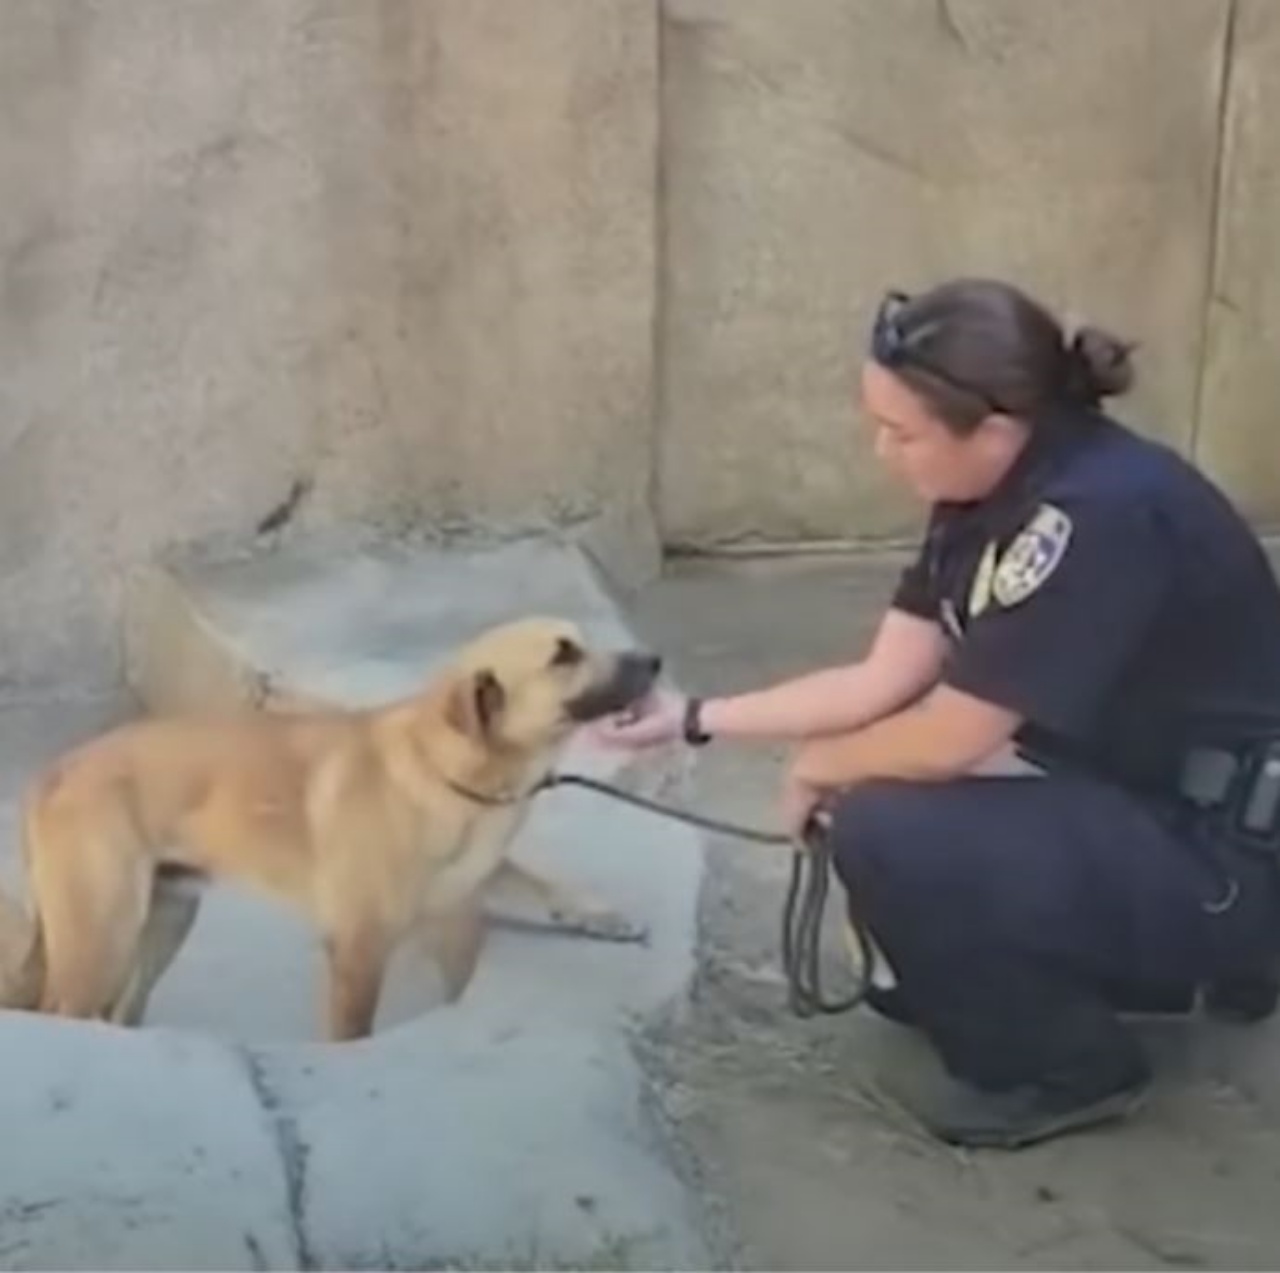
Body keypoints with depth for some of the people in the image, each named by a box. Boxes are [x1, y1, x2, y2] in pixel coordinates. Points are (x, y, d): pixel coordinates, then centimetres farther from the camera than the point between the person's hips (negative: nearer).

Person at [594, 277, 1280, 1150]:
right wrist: (695, 718, 2)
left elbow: (947, 737, -24)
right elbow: (881, 683, 3)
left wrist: (821, 765, -5)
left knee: (888, 836, -24)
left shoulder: (1099, 515, -29)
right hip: (1117, 805, 10)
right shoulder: (992, 492, -1)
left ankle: (1070, 1072, -1)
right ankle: (1174, 968, 19)